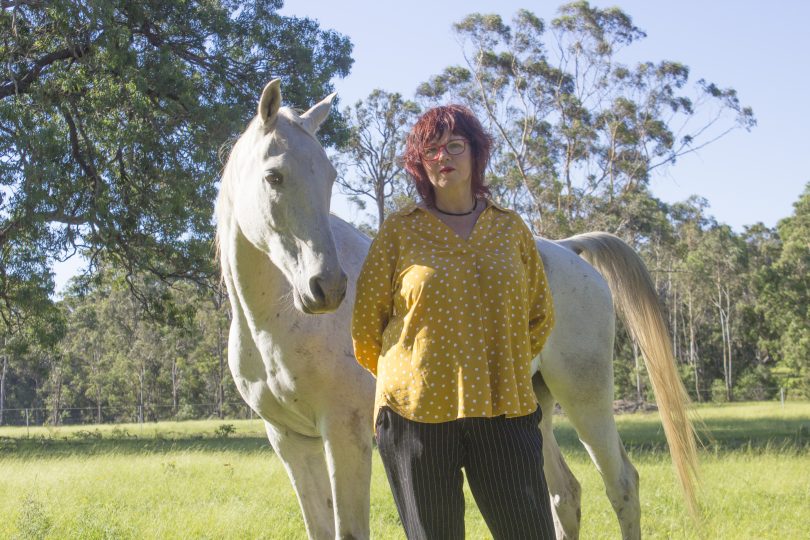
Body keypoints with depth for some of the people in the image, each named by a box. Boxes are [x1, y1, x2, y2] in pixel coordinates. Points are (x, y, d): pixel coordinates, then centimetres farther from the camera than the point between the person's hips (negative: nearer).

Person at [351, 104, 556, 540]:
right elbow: (365, 323, 6)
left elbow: (541, 315, 19)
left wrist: (503, 366, 10)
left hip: (503, 409, 2)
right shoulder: (399, 230, 2)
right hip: (417, 413, -1)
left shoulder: (511, 228, 10)